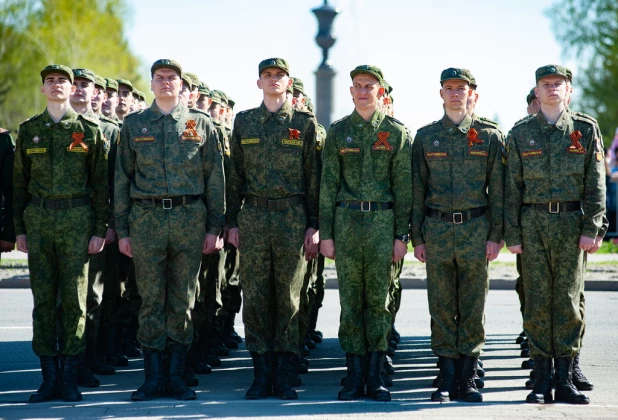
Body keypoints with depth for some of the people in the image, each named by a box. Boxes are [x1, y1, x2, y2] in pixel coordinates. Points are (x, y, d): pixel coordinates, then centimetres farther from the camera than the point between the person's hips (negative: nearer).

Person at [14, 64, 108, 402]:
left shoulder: (89, 130, 4)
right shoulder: (29, 130, 9)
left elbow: (100, 183, 3)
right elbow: (19, 183, 12)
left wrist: (100, 229, -3)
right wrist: (19, 229, 6)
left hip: (77, 218, -2)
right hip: (38, 219, 2)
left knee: (74, 298, -1)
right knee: (43, 298, 2)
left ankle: (70, 377, 5)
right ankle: (49, 377, 8)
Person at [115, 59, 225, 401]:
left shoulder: (200, 123, 7)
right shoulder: (133, 124, 9)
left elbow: (215, 178, 7)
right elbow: (122, 179, 9)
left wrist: (215, 227, 1)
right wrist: (121, 230, 3)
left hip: (190, 218, 0)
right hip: (146, 218, 0)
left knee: (183, 300, 3)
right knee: (151, 300, 1)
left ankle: (177, 375, 10)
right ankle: (153, 377, 7)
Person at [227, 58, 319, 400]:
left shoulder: (304, 123, 5)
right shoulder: (244, 122, 9)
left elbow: (313, 178, 4)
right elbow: (235, 176, 10)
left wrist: (313, 226, -2)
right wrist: (232, 222, 5)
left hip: (293, 217, -1)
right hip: (253, 217, 1)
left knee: (289, 297, 2)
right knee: (255, 298, 1)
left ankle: (284, 375, 8)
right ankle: (261, 373, 8)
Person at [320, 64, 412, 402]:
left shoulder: (396, 132, 5)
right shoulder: (338, 131, 8)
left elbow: (403, 187, 3)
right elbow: (328, 185, 7)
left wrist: (401, 235, -3)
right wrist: (326, 233, 1)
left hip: (382, 222, -1)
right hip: (346, 222, 1)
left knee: (379, 300, 1)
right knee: (350, 301, 2)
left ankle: (375, 376, 6)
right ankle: (354, 376, 7)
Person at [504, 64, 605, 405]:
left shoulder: (586, 129, 5)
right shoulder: (521, 133, 6)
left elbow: (595, 184, 2)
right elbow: (512, 188, 6)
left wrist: (591, 228, -6)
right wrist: (511, 234, 0)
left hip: (572, 223, 0)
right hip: (533, 224, 0)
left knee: (569, 301, 1)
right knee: (537, 301, 1)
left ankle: (565, 380, 7)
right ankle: (542, 381, 6)